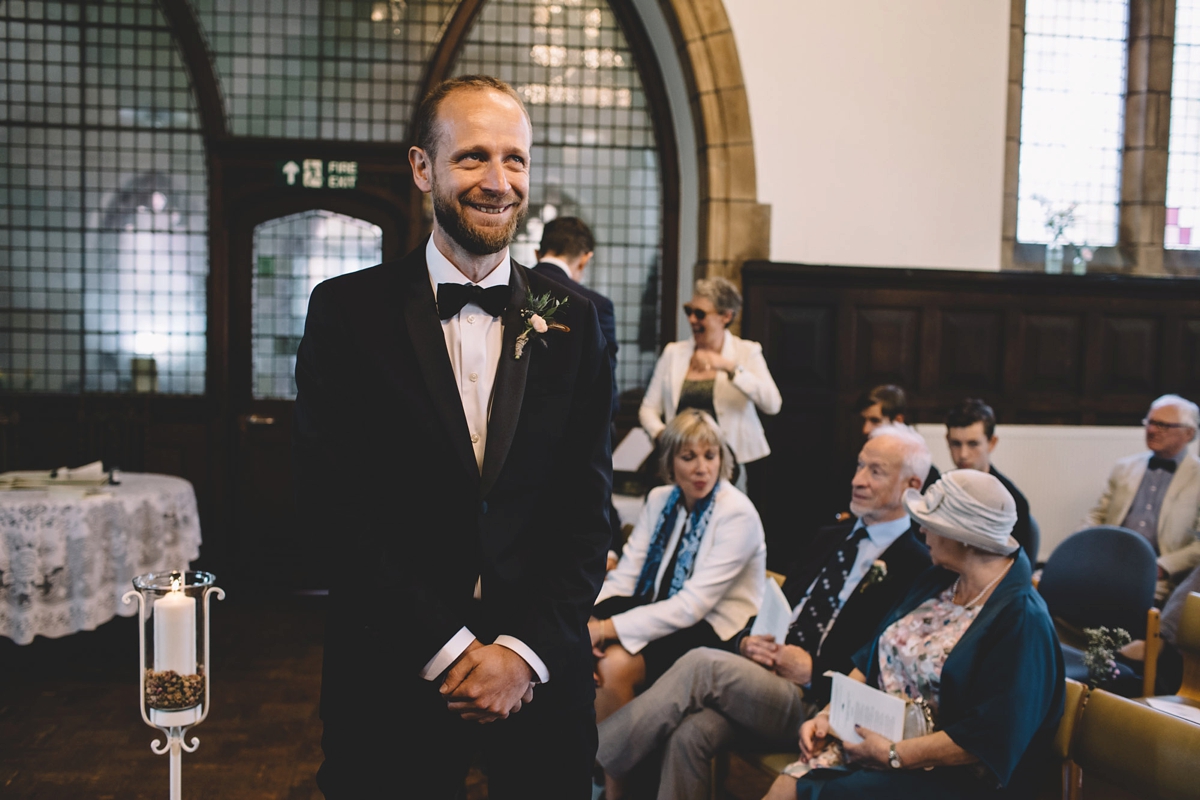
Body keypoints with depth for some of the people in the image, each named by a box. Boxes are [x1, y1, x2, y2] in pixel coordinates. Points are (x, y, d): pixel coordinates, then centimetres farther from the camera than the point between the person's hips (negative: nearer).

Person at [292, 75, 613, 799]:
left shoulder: (572, 321, 3)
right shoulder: (348, 311, -2)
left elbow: (590, 509, 1)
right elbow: (334, 501, -7)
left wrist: (527, 651, -9)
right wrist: (448, 650, -11)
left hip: (542, 676, 2)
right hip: (393, 673, -1)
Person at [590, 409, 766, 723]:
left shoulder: (738, 515, -16)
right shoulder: (660, 499, 5)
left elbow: (692, 605, -22)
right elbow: (624, 576, 1)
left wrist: (610, 627, -28)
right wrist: (590, 622, -20)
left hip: (713, 628, -6)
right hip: (661, 612, 6)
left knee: (615, 664, -29)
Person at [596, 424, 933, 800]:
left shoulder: (916, 567, -5)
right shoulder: (832, 537, 20)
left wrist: (812, 671, -13)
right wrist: (747, 642, 0)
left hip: (813, 704, -6)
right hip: (767, 668, 6)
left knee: (702, 663, -24)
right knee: (691, 733, -23)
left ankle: (597, 762, -16)